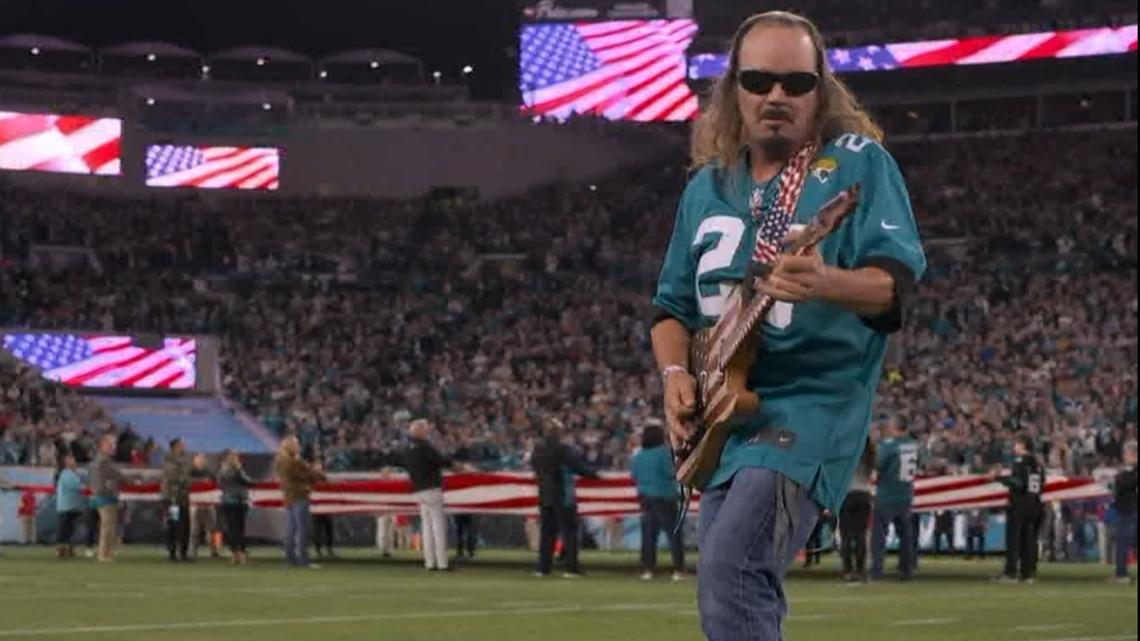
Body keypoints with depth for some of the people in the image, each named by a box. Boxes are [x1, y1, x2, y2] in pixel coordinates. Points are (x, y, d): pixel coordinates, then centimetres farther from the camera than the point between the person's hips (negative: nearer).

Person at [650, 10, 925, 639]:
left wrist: (826, 283, -35)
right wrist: (675, 374, -2)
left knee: (731, 569, -24)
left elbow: (897, 279, -15)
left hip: (813, 402, -7)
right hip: (720, 416, 7)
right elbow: (673, 303, 18)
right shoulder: (708, 187, 13)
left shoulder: (859, 163, -4)